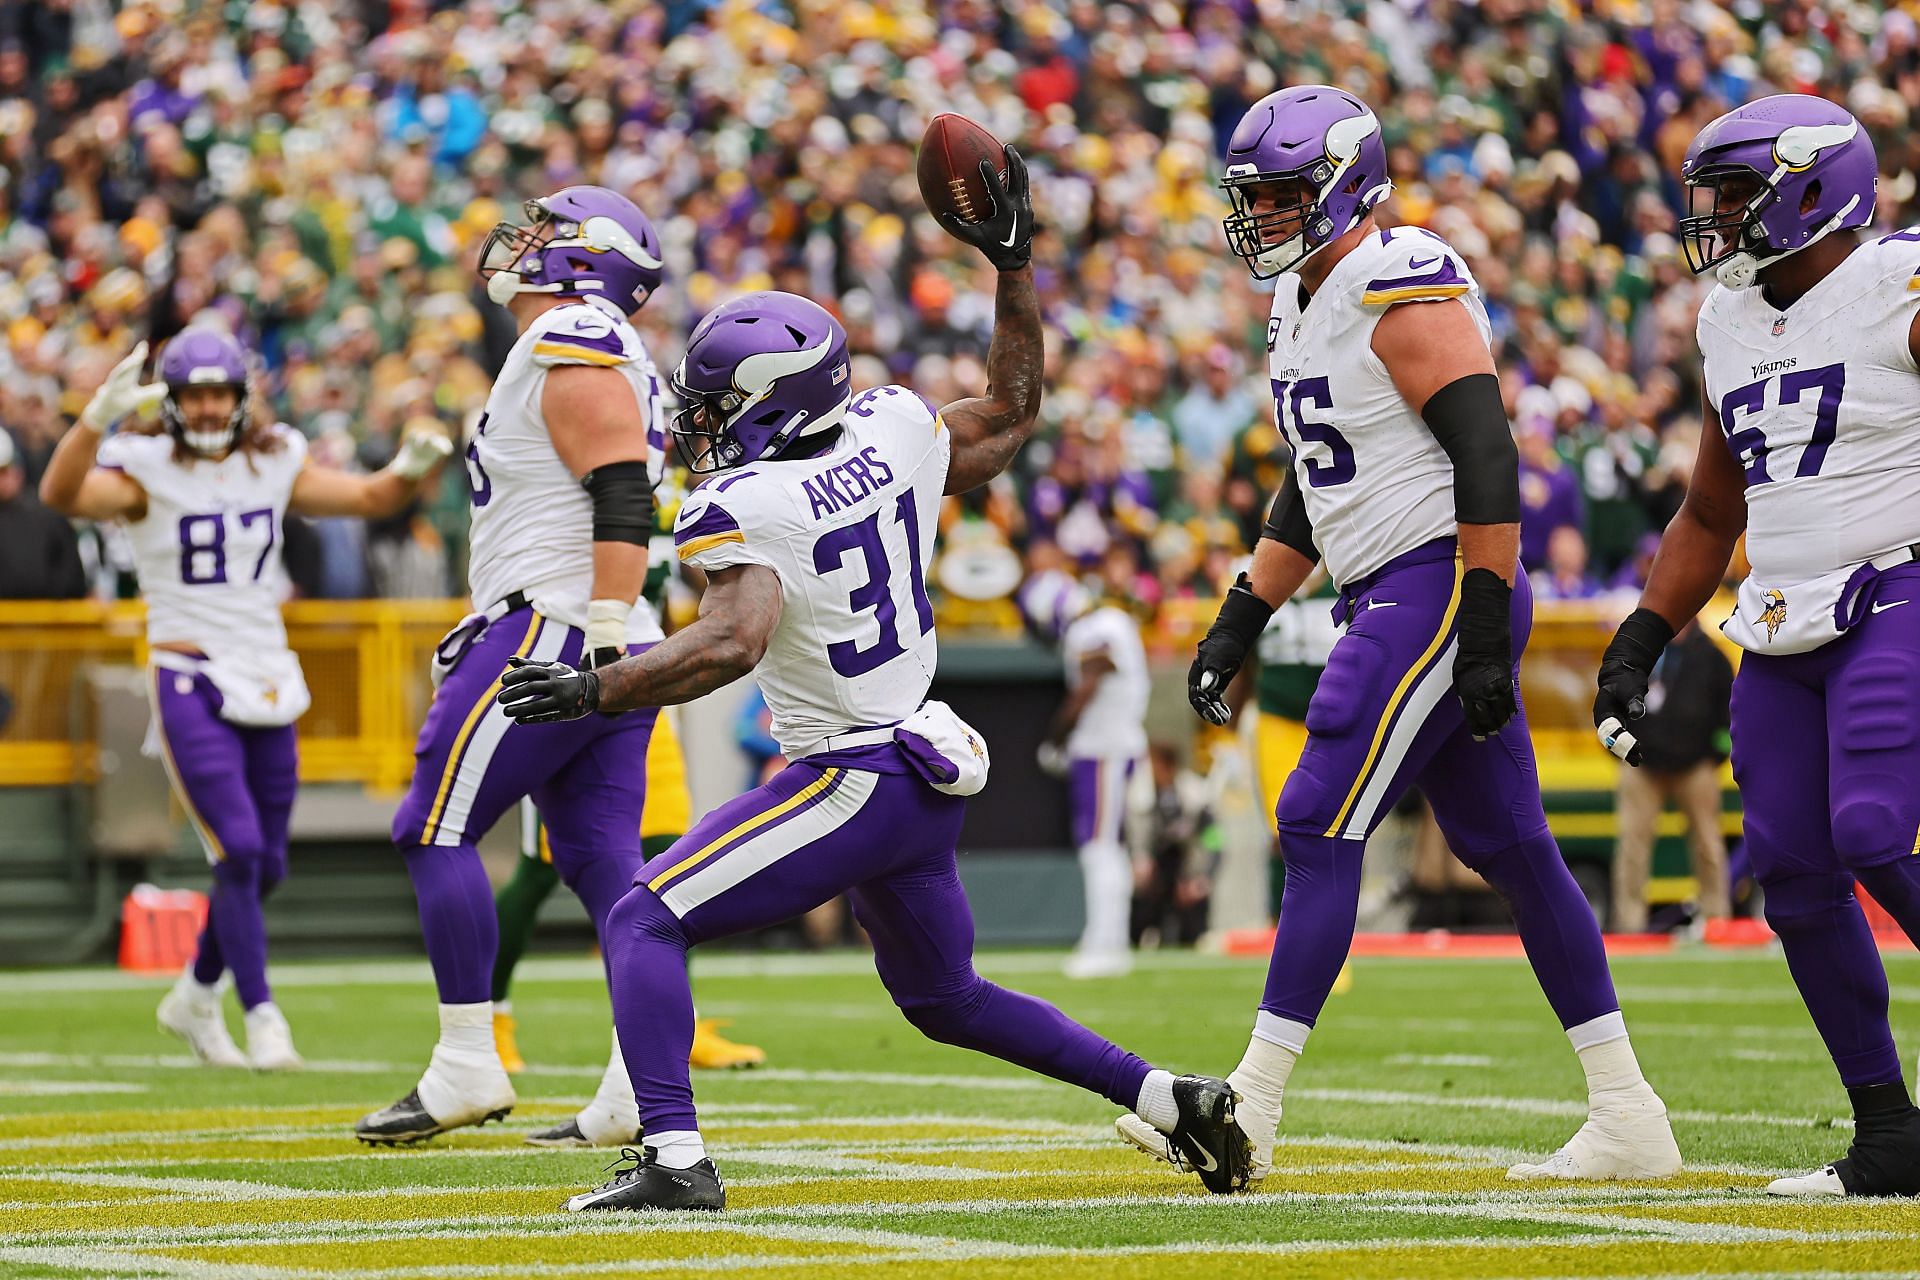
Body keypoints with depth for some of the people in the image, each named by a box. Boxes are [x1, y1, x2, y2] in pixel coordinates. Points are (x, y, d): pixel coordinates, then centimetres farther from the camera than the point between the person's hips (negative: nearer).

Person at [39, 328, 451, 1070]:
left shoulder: (274, 465, 8)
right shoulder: (146, 472, -7)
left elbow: (368, 499, 13)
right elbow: (63, 495, -25)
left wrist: (412, 469, -9)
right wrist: (100, 416, -41)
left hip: (267, 680, 6)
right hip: (191, 681, -5)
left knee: (266, 864, 10)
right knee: (238, 850, -16)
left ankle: (196, 998, 30)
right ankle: (262, 1018, -10)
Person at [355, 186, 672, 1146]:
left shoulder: (570, 347, -11)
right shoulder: (605, 357, 21)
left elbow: (625, 498, -20)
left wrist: (601, 635, -25)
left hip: (554, 630, -10)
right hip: (605, 647, 10)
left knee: (436, 830, -4)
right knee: (602, 858, 3)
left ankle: (467, 1066, -5)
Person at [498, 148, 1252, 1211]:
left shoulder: (745, 509, -18)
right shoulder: (892, 436, 2)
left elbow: (731, 643, -33)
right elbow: (1011, 413, 20)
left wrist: (592, 691, -28)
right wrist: (1013, 264, 21)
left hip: (848, 787, -8)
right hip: (931, 772, 8)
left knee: (644, 923, -4)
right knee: (946, 997, 26)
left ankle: (675, 1158, -18)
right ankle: (1177, 1102, 20)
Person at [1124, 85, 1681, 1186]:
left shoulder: (1404, 291, -14)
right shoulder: (1303, 302, 16)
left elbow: (1489, 458, -20)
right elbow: (1314, 489, 25)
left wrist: (1486, 631, -23)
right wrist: (1239, 625, 22)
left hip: (1445, 586, -10)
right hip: (1394, 599, 10)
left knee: (1320, 827, -11)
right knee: (1508, 848, 9)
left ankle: (1249, 1111, -10)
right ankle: (1628, 1120, 11)